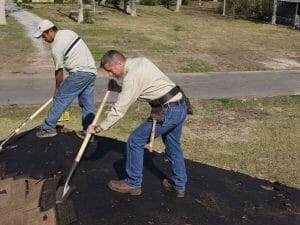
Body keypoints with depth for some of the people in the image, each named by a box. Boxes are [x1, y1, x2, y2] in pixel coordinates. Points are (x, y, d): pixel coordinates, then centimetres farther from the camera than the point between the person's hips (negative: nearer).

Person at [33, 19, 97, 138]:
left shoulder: (56, 46, -11)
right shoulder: (68, 32, 12)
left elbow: (59, 71, -5)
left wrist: (57, 88, 10)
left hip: (79, 73, -9)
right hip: (91, 71, 9)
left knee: (60, 99, -1)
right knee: (87, 103, 11)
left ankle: (48, 127, 5)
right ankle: (88, 131, 14)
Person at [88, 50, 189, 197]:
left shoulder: (131, 77, -16)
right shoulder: (140, 61, 11)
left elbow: (119, 110, -15)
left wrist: (98, 128, -7)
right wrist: (118, 88, 17)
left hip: (168, 112, -10)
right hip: (180, 106, 10)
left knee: (135, 141, 2)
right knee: (173, 146, 22)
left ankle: (133, 184, 14)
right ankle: (179, 186, 33)